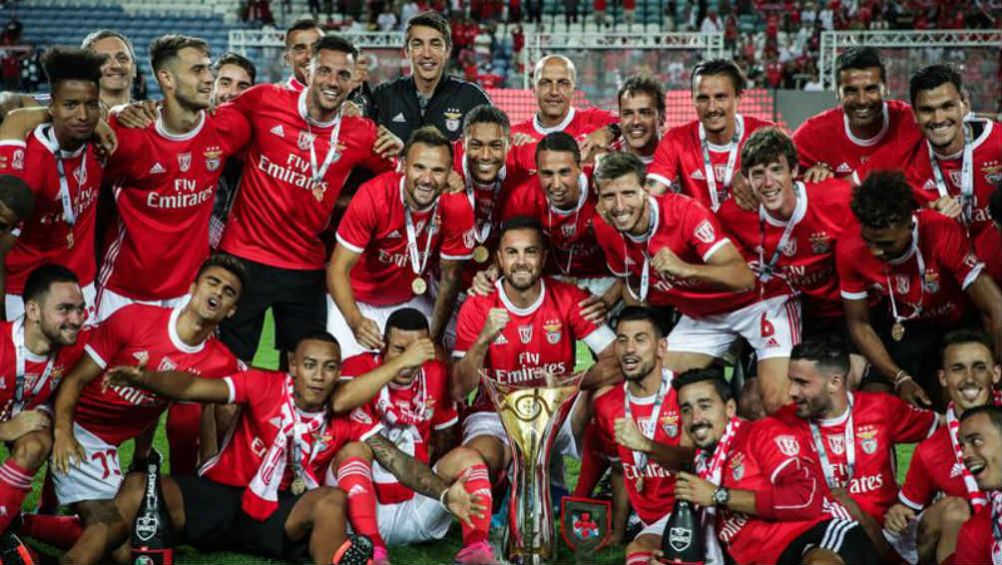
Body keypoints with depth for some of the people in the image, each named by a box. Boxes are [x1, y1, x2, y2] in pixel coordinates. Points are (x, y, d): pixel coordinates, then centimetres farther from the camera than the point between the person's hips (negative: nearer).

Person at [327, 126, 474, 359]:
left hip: (412, 300, 2)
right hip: (357, 300, -2)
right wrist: (356, 321, -41)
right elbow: (338, 269, -25)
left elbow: (449, 278, -9)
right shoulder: (373, 196, -28)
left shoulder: (457, 208, -21)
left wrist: (434, 338, -12)